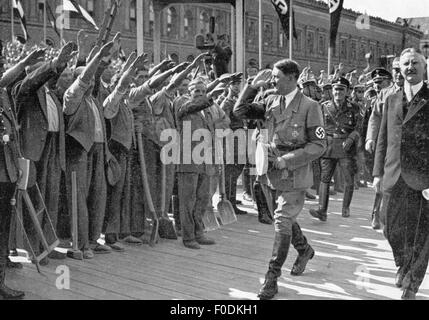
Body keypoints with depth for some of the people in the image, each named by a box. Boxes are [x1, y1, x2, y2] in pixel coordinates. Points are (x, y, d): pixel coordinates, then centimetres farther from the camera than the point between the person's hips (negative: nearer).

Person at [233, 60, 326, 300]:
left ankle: (272, 278, 6)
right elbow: (240, 111, 7)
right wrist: (252, 87, -4)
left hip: (296, 174, -6)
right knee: (287, 218, 21)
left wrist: (287, 160, -18)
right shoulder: (271, 102, 4)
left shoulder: (309, 106, -12)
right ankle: (304, 250, 48)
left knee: (283, 222, -4)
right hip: (276, 172, 6)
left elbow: (319, 145, -13)